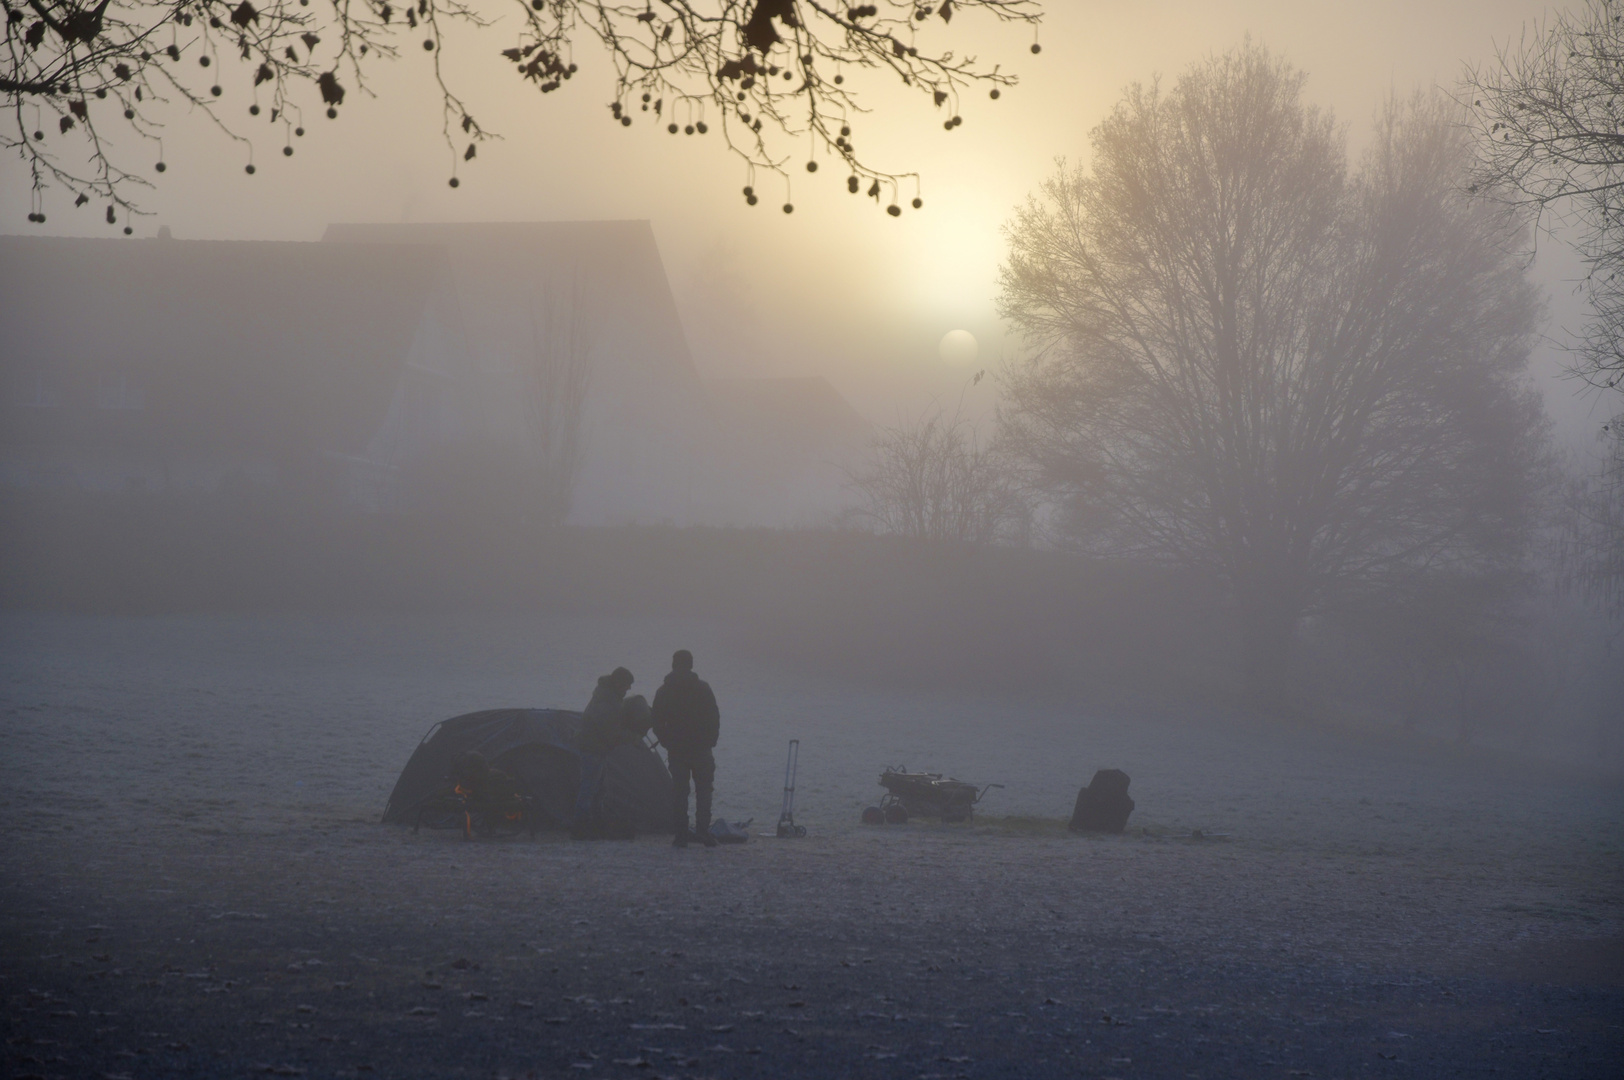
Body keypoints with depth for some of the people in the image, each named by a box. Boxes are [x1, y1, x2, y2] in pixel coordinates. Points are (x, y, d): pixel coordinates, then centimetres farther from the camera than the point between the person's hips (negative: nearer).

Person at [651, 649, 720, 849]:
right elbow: (714, 719, -4)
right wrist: (710, 741, 7)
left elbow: (657, 723, 3)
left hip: (676, 749, 2)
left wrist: (667, 742, 13)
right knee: (703, 790, 5)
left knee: (679, 791, 5)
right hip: (701, 749, -1)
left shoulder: (664, 691, 2)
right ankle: (702, 829, -10)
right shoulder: (702, 688, -4)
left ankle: (681, 835, 0)